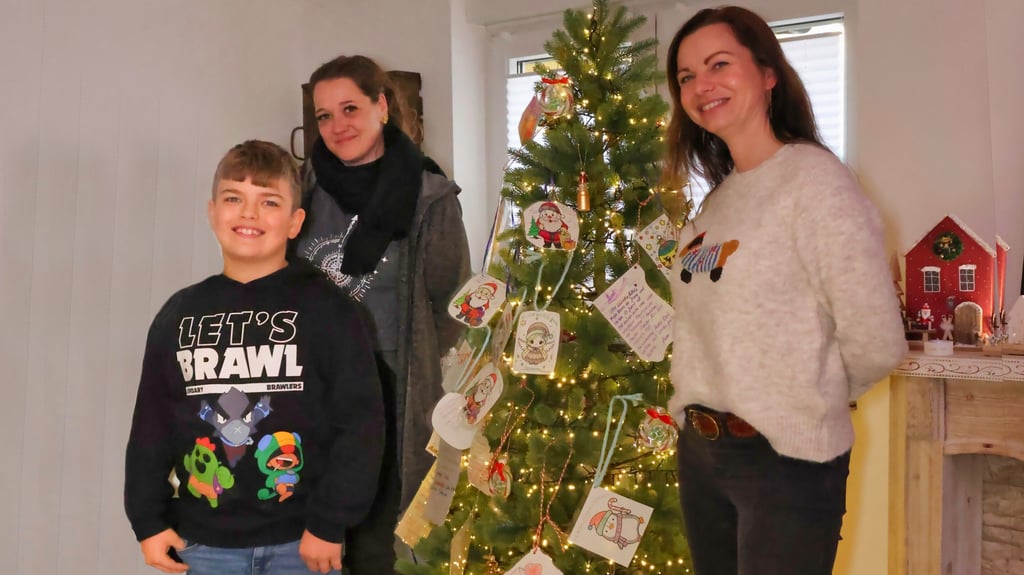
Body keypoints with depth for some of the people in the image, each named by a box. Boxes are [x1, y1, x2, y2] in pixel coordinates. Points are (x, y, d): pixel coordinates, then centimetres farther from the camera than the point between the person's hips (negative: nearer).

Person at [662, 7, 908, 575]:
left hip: (787, 460, -7)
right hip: (699, 450, 7)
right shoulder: (718, 198, 9)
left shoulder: (815, 177, -14)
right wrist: (700, 404, 2)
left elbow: (876, 344, -17)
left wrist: (809, 401, -2)